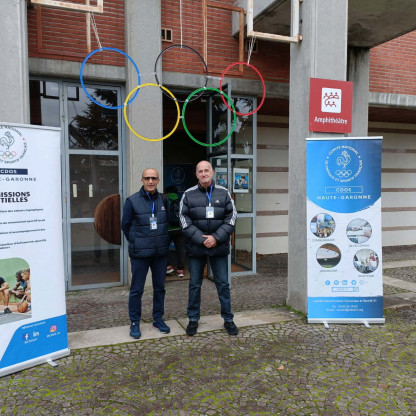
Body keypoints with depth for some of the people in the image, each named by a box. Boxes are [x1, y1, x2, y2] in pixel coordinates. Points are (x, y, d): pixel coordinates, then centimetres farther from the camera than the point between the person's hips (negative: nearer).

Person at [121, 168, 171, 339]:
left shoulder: (164, 200, 3)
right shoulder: (132, 201, -6)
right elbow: (125, 225, 3)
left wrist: (163, 241, 10)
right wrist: (136, 242, 5)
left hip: (160, 253, 4)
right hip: (140, 254, -3)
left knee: (160, 287, 13)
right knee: (136, 289, 5)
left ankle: (158, 319, 28)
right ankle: (135, 323, 20)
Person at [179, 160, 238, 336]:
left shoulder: (223, 193, 2)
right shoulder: (188, 195, 0)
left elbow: (231, 218, -1)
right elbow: (184, 221, -4)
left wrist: (216, 238, -13)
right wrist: (201, 239, -14)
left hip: (219, 247, 0)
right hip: (196, 247, 0)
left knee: (223, 284, 9)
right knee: (195, 284, 10)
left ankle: (228, 319, 24)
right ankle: (193, 319, 25)